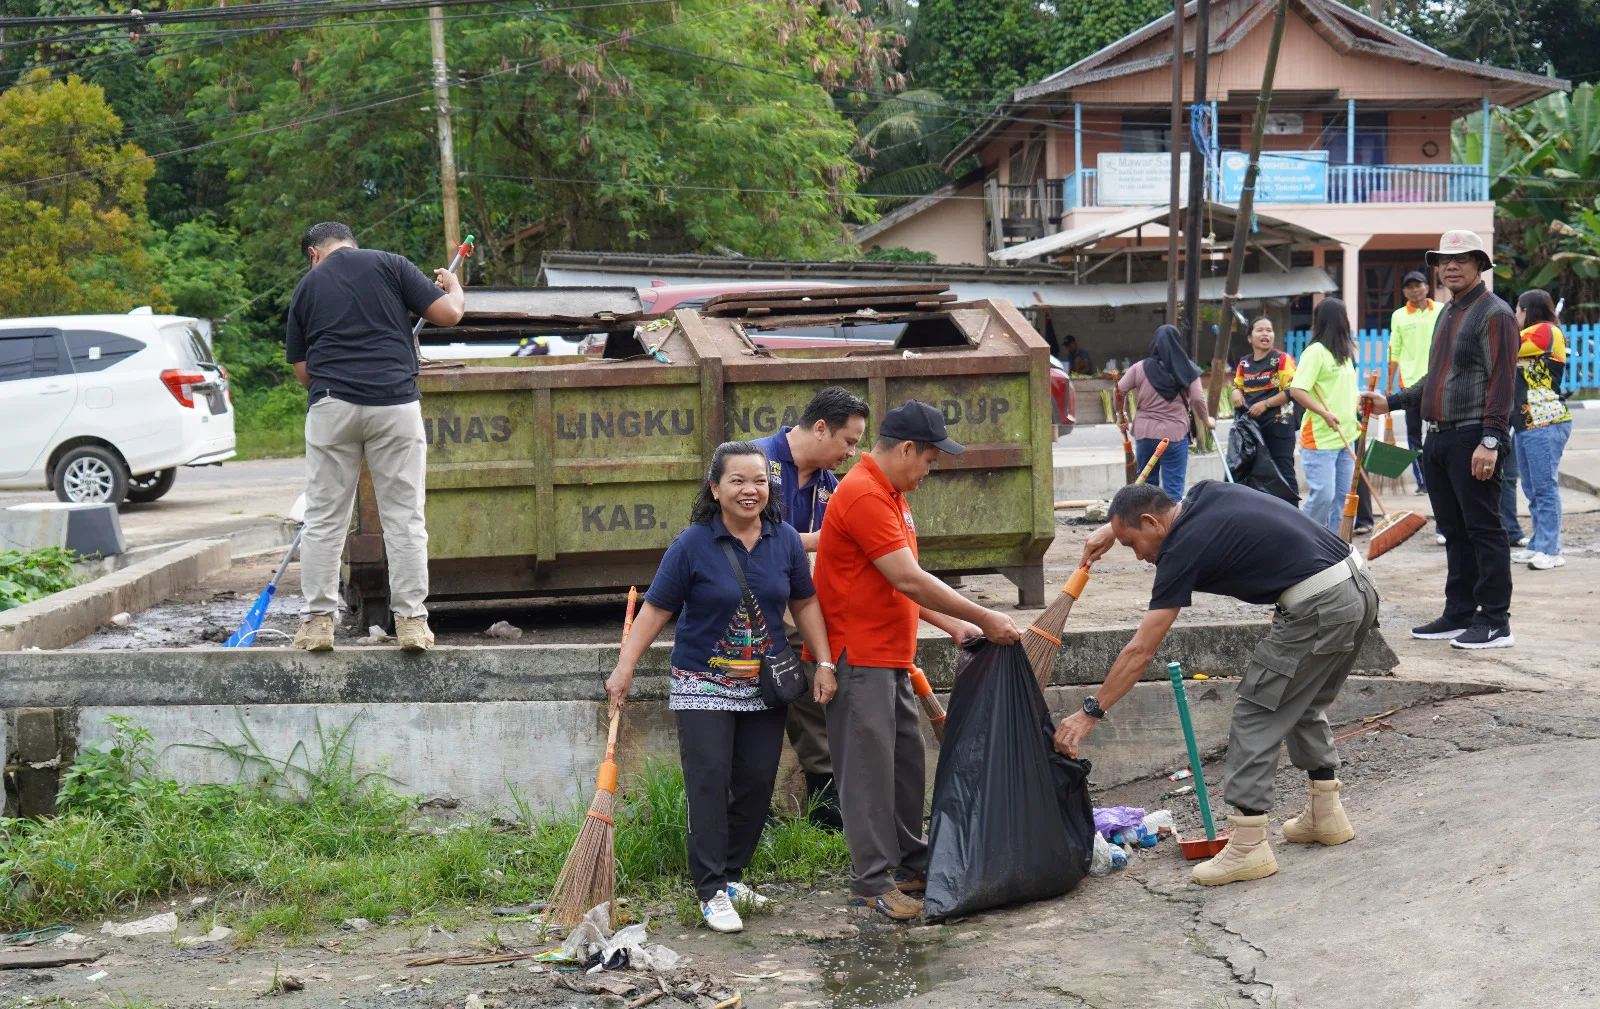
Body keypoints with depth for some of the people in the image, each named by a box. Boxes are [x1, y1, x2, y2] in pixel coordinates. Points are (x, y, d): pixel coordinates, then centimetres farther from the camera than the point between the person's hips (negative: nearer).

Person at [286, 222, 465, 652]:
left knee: (324, 517, 8)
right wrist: (453, 286, 22)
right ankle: (411, 620, 4)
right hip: (395, 403, -1)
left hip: (332, 406, 1)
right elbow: (448, 313, 1)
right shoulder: (389, 264, 6)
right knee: (404, 516, 4)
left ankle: (317, 620, 7)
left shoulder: (306, 286, 14)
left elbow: (302, 369, 16)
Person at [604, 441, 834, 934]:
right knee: (709, 783, -8)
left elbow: (804, 603, 10)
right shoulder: (693, 544, -11)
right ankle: (712, 891, -3)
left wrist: (824, 663, 2)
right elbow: (656, 609, -7)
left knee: (757, 783, 6)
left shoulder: (786, 540, 0)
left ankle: (732, 874, 23)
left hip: (765, 688, 4)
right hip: (703, 686, -4)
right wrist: (624, 668, -11)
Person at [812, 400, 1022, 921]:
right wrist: (984, 619, -16)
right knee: (869, 768, -5)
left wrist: (953, 625, 12)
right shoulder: (863, 496, -18)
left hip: (890, 655, 10)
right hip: (859, 658, -10)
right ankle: (871, 879, 0)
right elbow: (909, 580, -22)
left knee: (906, 762, 14)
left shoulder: (891, 495, 16)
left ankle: (912, 864, 23)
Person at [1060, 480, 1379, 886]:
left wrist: (1090, 712, 0)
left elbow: (1140, 651, -6)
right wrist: (1113, 527, 41)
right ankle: (1326, 814, 33)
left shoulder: (1184, 548, -8)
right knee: (1304, 705, 25)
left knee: (1256, 713, 1)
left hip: (1317, 608, -9)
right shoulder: (1205, 493, 12)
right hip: (1361, 589, 9)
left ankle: (1248, 846, 2)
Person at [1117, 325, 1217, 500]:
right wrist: (1206, 420, 10)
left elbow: (1118, 391, 1)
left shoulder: (1140, 368, 2)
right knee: (1173, 489, -1)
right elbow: (1197, 399, -7)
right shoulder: (1187, 370, -1)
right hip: (1175, 434, -2)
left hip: (1144, 433, 2)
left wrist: (1120, 417, 16)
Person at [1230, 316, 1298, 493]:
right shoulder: (1244, 363, 10)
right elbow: (1237, 386, 24)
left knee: (1283, 471, -5)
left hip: (1278, 423, -6)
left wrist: (1265, 404, -18)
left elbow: (1292, 390, -14)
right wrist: (1236, 393, -1)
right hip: (1251, 424, 6)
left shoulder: (1282, 359, -6)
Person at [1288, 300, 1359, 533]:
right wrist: (1325, 413, -23)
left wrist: (1353, 418, 16)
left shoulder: (1344, 353, 17)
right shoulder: (1316, 351, -9)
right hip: (1320, 438, -8)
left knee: (1341, 496, 8)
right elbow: (1296, 390, -17)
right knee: (1322, 494, -11)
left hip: (1344, 437, 8)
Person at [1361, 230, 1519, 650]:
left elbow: (1502, 382, -16)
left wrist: (1490, 441, -22)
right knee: (1454, 532, 12)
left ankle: (1495, 623, -3)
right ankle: (1459, 616, 19)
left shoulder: (1494, 313, -8)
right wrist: (1391, 402, 24)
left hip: (1473, 440, -9)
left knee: (1483, 529, -6)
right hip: (1438, 438, 9)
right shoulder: (1447, 314, 20)